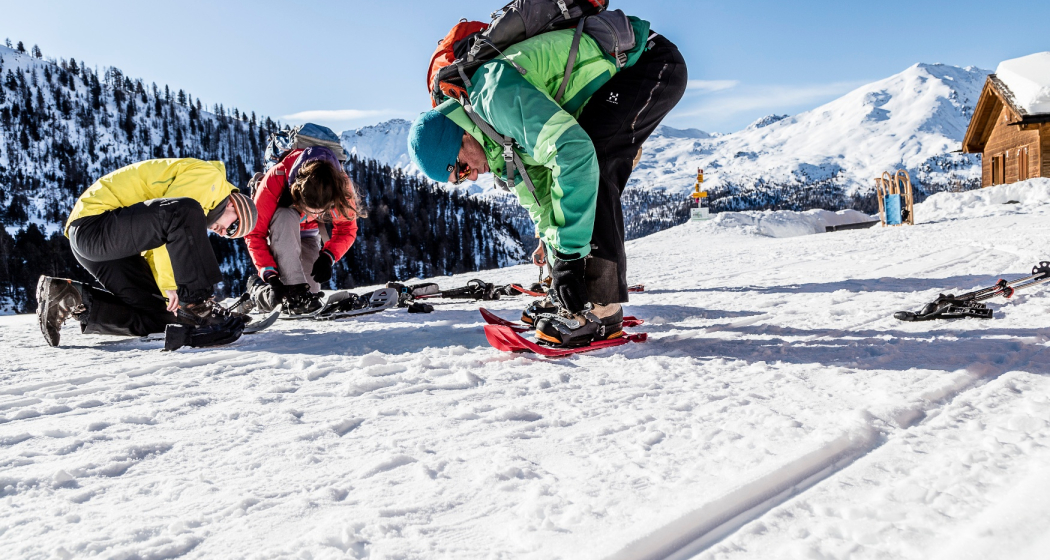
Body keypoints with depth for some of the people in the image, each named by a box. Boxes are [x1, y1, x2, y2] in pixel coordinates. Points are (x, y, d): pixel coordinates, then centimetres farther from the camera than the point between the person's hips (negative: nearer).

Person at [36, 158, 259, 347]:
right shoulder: (209, 176, -6)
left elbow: (156, 252, 16)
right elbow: (171, 211, -20)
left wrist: (169, 288, 1)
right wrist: (170, 284, -19)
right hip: (95, 222, -10)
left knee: (156, 316, 4)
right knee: (186, 212, -30)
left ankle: (70, 299, 11)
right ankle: (199, 308, -27)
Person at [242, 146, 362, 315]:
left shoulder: (341, 185, -29)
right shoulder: (275, 180, -35)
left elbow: (346, 229, -16)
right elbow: (255, 233, -29)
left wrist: (328, 257, -33)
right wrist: (270, 275, -39)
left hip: (307, 237, 3)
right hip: (277, 236, -2)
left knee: (311, 295, -14)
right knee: (285, 217, -39)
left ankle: (260, 289, 15)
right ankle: (294, 289, -37)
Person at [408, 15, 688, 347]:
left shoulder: (496, 94, -28)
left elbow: (574, 152, -38)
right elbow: (534, 187, 14)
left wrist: (569, 254, -36)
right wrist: (553, 242, 9)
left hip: (654, 62, -10)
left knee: (587, 168, -23)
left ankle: (600, 306, -20)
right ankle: (571, 298, 14)